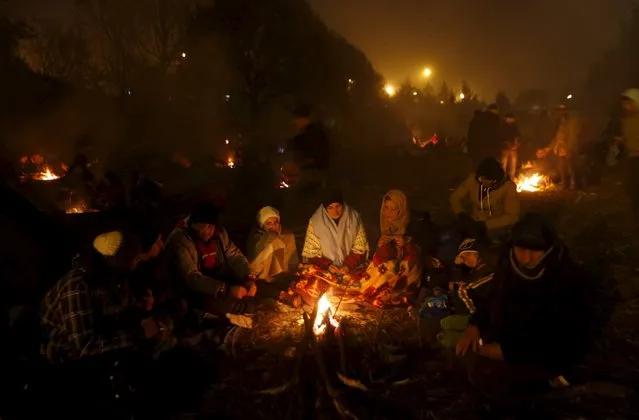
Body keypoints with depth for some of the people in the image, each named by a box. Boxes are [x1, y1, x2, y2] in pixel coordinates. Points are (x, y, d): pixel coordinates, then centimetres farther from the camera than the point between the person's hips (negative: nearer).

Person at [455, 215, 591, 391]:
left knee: (484, 374, -17)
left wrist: (507, 350, -28)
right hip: (516, 333, 6)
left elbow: (556, 341, -30)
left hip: (552, 353, -6)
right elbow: (495, 297, 5)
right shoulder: (509, 261, -12)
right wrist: (475, 324, -10)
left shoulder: (567, 280, -31)